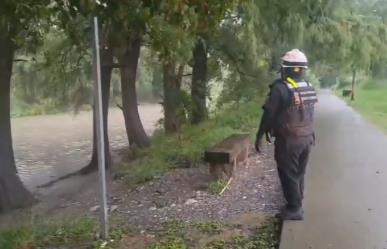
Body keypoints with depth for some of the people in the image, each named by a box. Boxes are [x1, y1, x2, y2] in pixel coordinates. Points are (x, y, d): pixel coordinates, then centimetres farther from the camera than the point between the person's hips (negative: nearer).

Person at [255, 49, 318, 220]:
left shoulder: (280, 88, -17)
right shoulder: (310, 88, 4)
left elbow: (269, 114, -15)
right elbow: (309, 114, 10)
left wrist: (260, 136, -7)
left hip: (288, 140, -7)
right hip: (307, 138, 7)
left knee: (288, 175, 5)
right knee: (299, 174, 18)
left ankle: (294, 209, 11)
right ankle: (297, 204, 29)